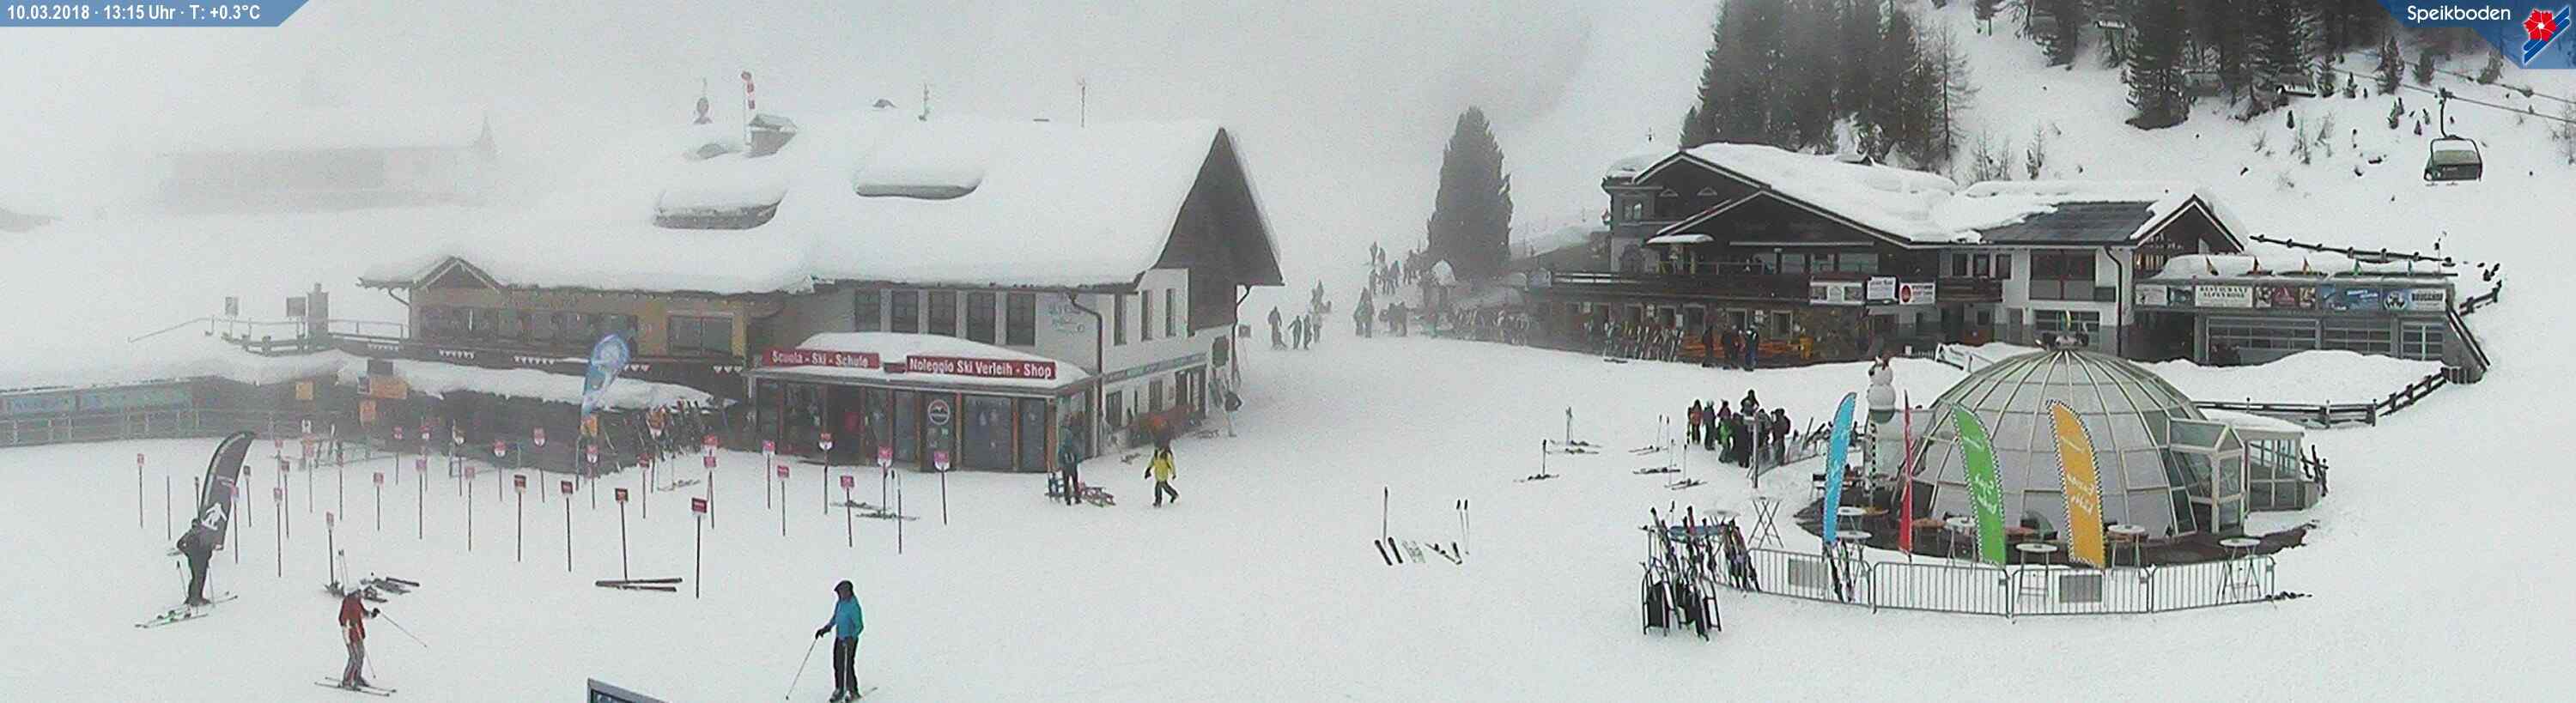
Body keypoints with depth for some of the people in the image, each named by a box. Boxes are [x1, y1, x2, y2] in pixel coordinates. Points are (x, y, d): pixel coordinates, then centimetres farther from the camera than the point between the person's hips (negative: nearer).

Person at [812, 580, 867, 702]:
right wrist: (825, 629, 12)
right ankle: (839, 690, 23)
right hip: (839, 638, 8)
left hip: (849, 640, -8)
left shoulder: (853, 606, -21)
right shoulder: (839, 603, 4)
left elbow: (860, 626, -20)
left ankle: (853, 692, 11)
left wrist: (852, 637, -32)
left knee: (848, 666, -4)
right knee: (837, 665, 10)